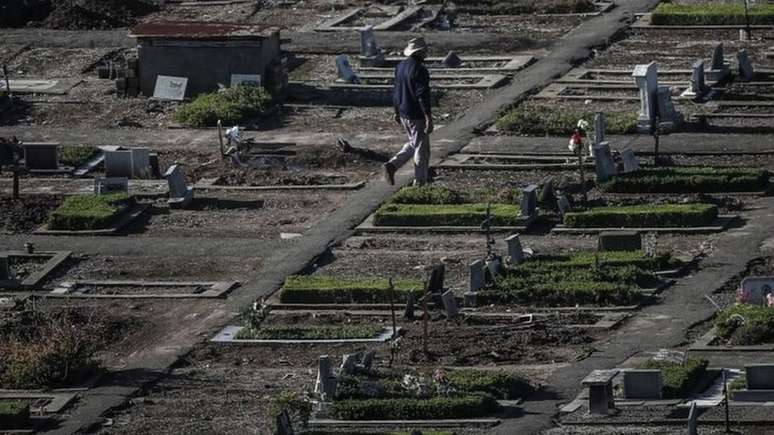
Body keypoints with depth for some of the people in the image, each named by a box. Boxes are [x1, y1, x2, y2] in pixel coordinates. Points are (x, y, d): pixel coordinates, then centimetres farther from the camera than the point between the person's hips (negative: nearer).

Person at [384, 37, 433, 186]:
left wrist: (397, 112, 24)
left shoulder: (400, 66, 6)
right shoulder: (420, 70, -21)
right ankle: (420, 183, 10)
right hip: (417, 115, -8)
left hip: (404, 114, 8)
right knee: (422, 149, 4)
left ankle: (392, 165, 6)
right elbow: (423, 95, -24)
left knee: (413, 144, 23)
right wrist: (429, 119, -22)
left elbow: (396, 91, 14)